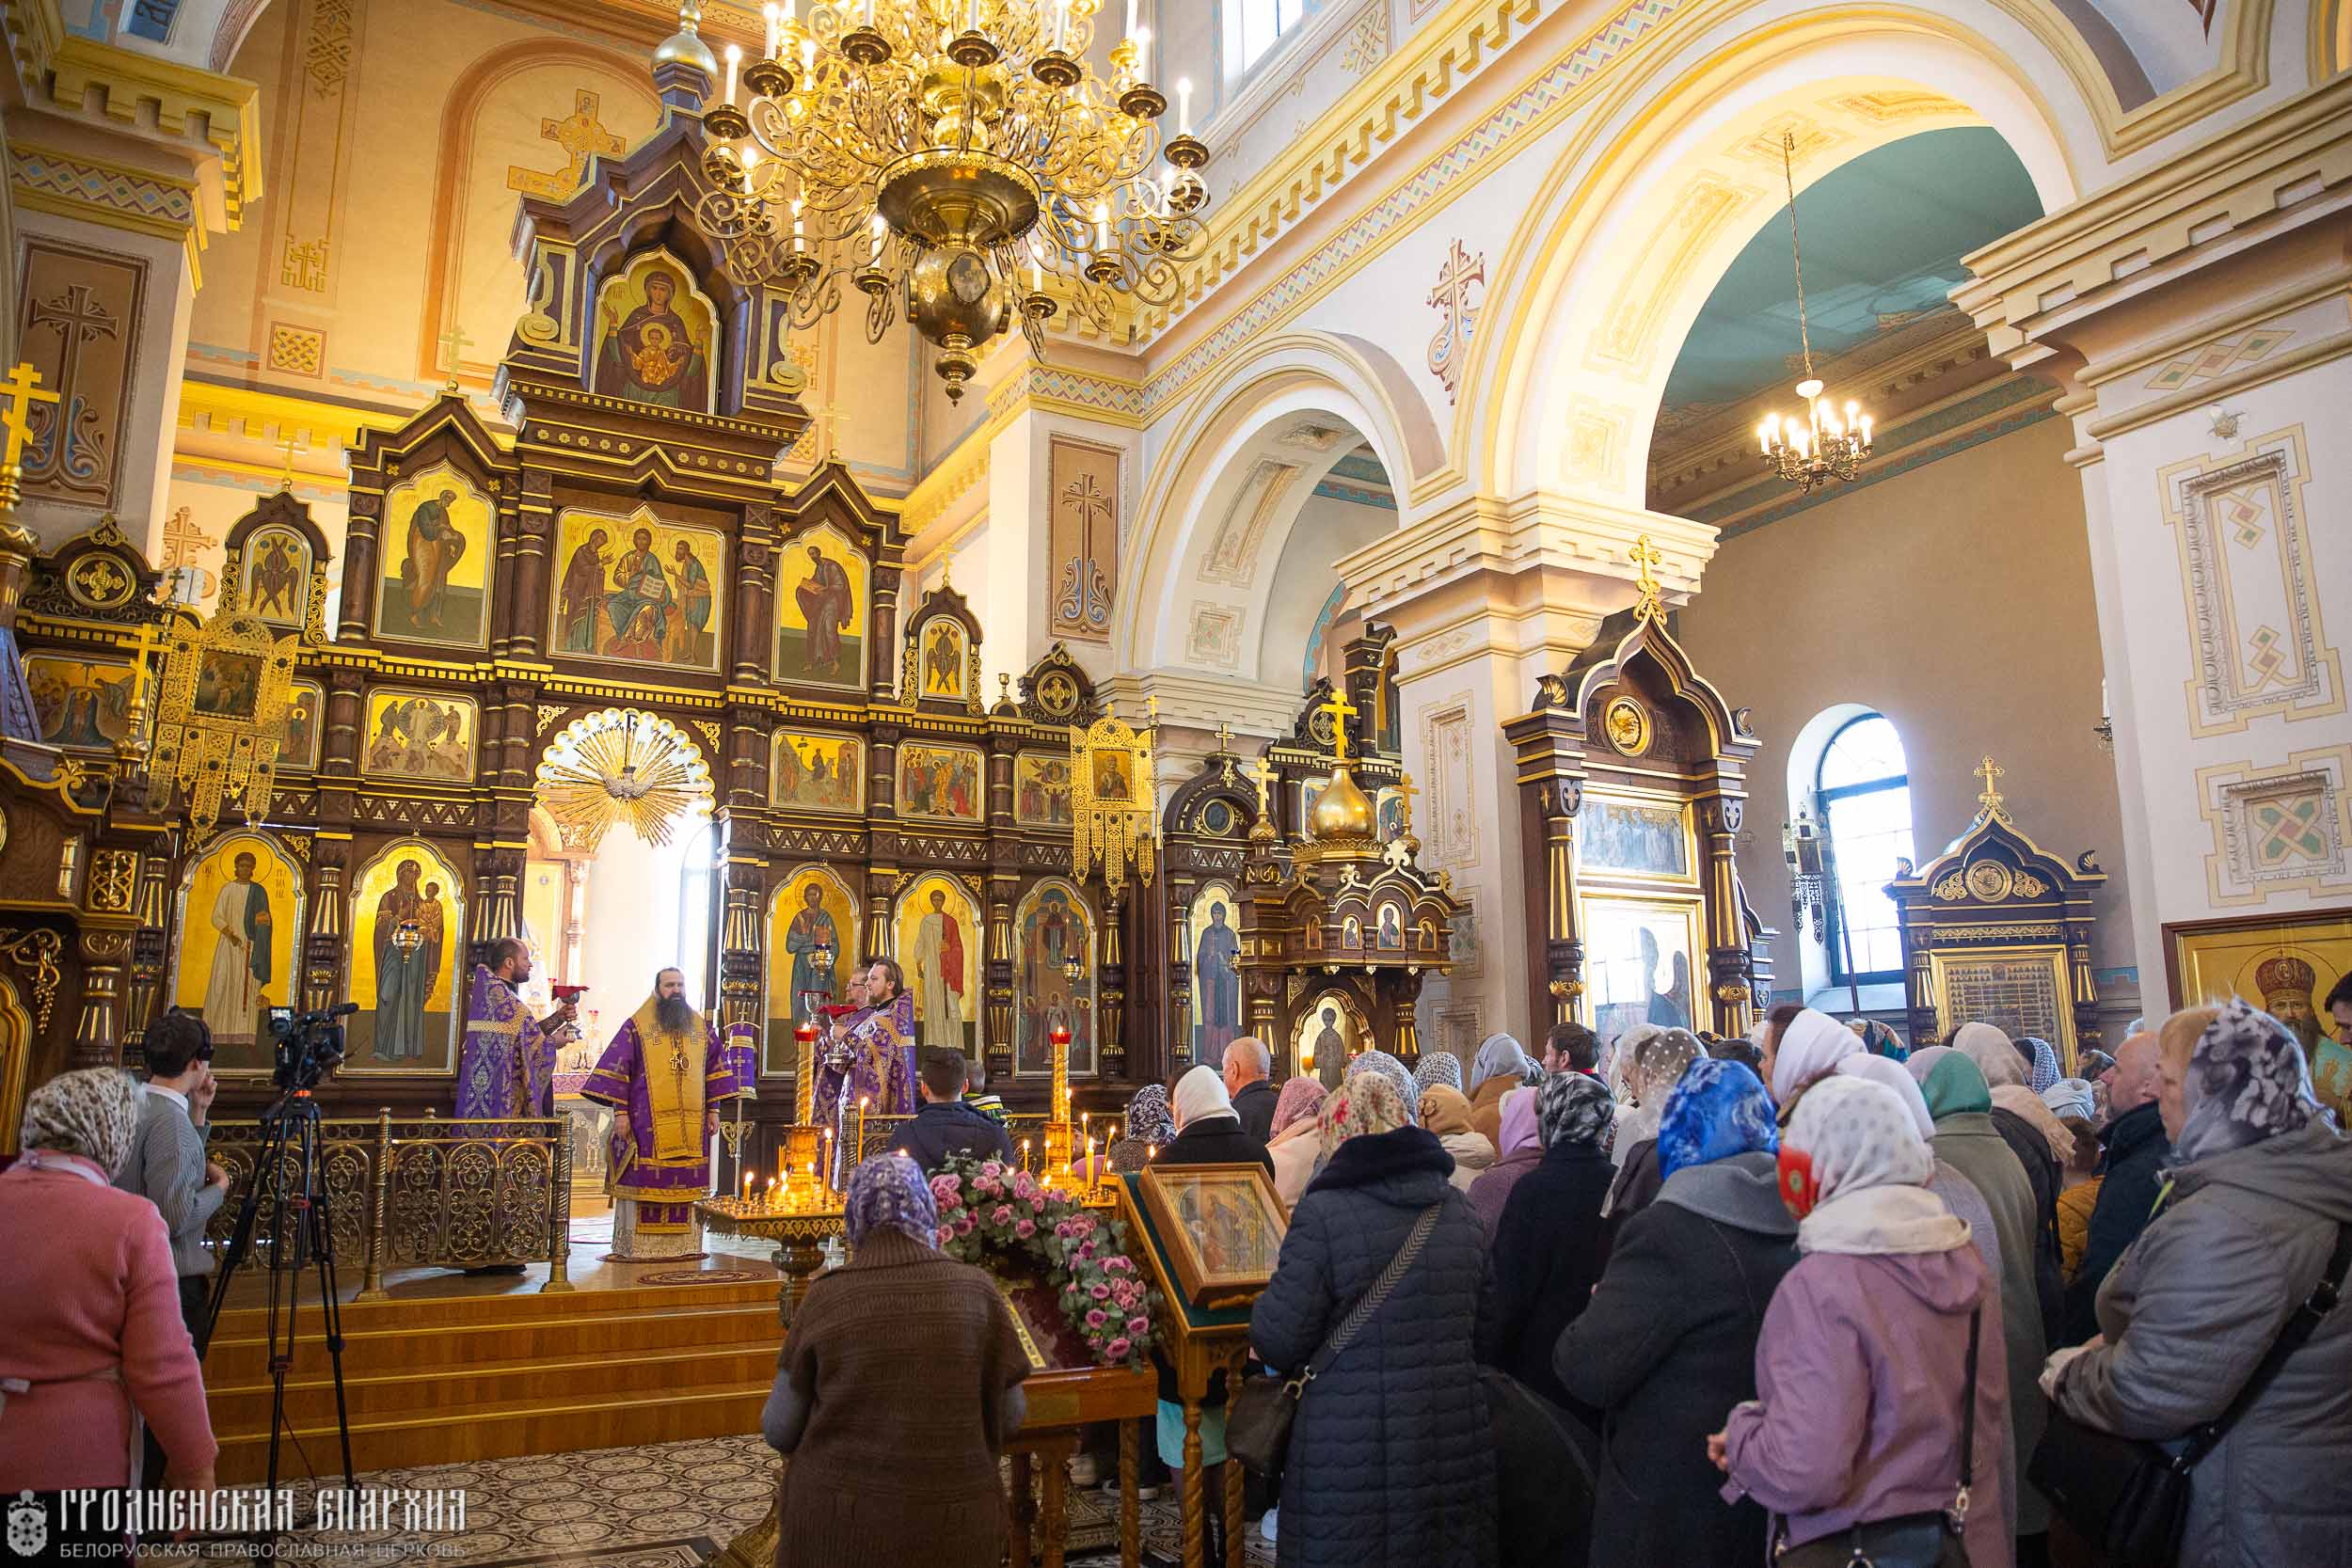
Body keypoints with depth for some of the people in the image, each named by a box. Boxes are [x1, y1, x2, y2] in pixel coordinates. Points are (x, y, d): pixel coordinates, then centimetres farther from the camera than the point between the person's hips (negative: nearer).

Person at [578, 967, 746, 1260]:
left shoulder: (701, 1027, 12)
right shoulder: (637, 1026, 0)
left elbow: (715, 1068, 15)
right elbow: (616, 1069, -3)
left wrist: (713, 1109, 9)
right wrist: (620, 1111, -9)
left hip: (692, 1123, 4)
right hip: (647, 1121, -4)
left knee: (687, 1181, 4)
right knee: (644, 1181, -4)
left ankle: (684, 1242, 11)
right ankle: (636, 1245, 3)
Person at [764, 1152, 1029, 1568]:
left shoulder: (825, 1296, -8)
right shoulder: (976, 1289, -8)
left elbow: (778, 1430, -3)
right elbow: (1012, 1417, -1)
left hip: (837, 1529, 0)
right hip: (951, 1534, 0)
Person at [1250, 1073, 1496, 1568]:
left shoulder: (1324, 1212, -15)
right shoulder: (1459, 1210, 3)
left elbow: (1278, 1342, -13)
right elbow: (1482, 1326, 14)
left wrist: (1266, 1301, 8)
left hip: (1352, 1458, -5)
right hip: (1457, 1448, 5)